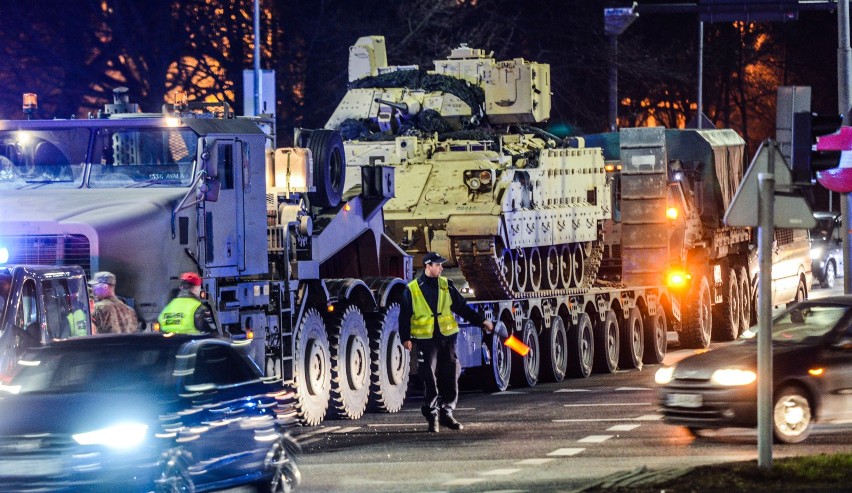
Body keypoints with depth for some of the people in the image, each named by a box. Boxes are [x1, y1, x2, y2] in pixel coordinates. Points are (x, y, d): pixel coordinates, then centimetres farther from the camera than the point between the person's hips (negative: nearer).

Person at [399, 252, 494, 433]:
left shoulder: (446, 285, 8)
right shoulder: (412, 289, -1)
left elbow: (461, 308, 13)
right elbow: (404, 316, 1)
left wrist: (481, 321, 8)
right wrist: (406, 338, -8)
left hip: (447, 337, 3)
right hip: (425, 339, -3)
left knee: (450, 377, 2)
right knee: (430, 380, -3)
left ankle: (446, 413, 13)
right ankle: (432, 416, 5)